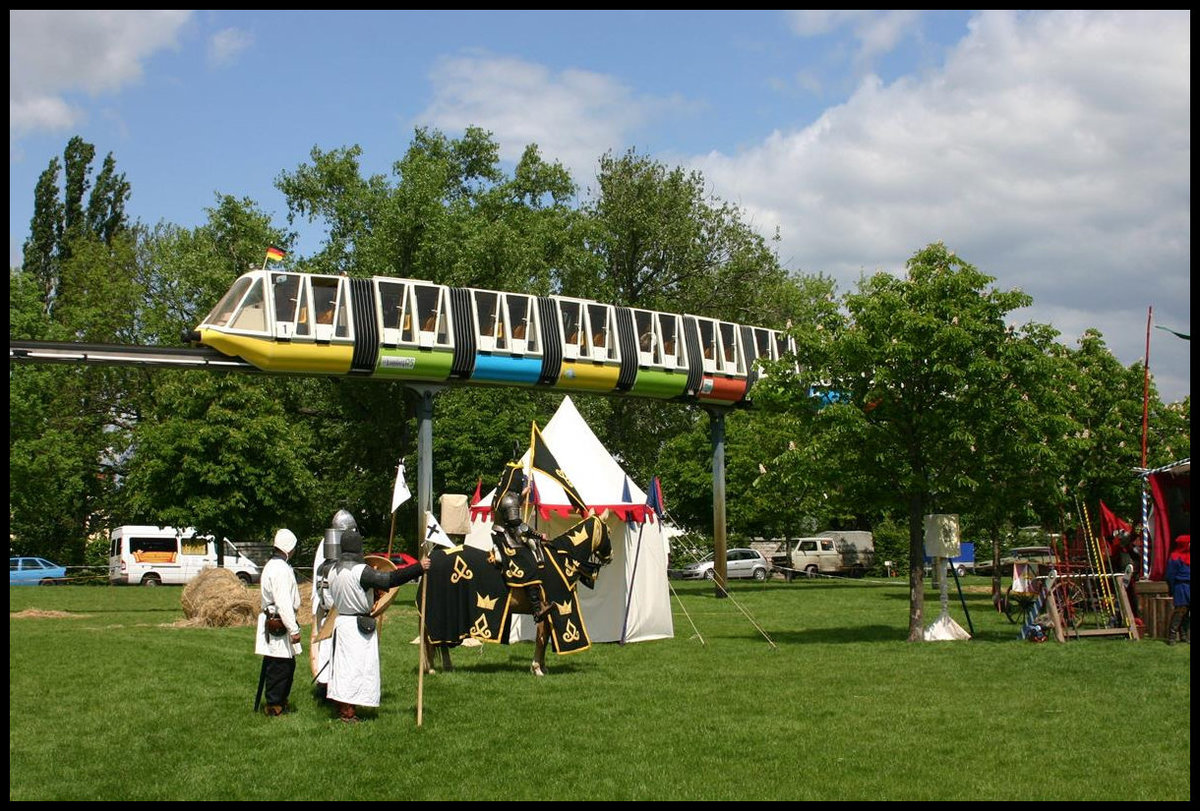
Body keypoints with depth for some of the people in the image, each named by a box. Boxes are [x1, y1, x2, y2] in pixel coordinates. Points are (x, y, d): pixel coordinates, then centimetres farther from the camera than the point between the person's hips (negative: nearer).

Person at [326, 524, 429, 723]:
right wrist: (419, 567, -24)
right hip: (359, 625, -8)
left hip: (341, 622, 8)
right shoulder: (361, 571, -19)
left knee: (343, 665, 14)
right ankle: (348, 712, -1)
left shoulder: (333, 571, 5)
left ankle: (342, 708, 21)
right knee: (357, 666, -2)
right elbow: (388, 579, -27)